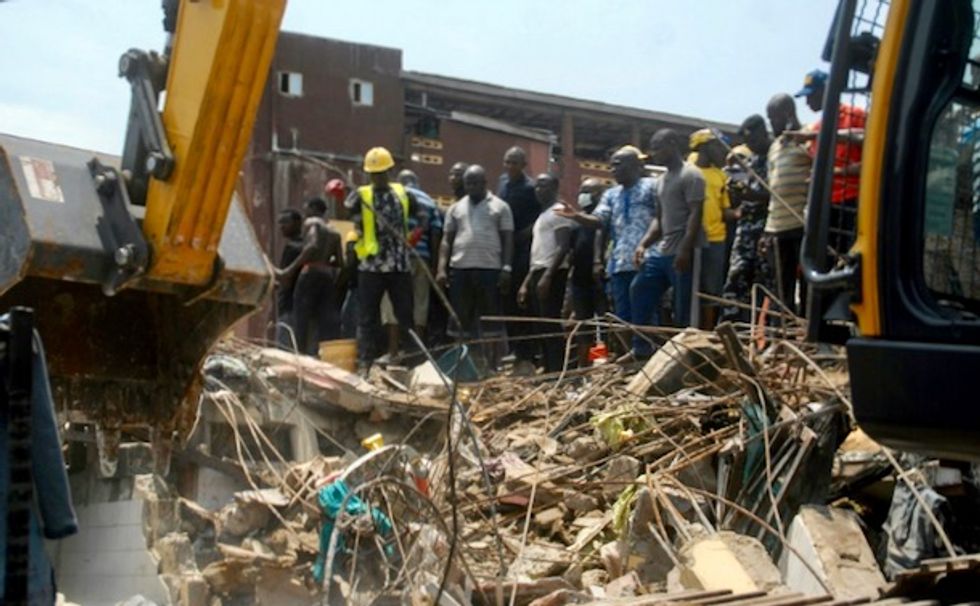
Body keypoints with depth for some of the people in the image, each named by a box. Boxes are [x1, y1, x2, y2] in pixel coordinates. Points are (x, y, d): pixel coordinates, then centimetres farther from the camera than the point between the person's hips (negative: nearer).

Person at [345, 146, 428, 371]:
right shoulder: (361, 195, 2)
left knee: (405, 314, 8)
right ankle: (364, 362, 5)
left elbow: (423, 216, 17)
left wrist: (417, 232, -2)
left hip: (400, 265, 2)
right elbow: (346, 208, -17)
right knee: (367, 317, 1)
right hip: (370, 266, -2)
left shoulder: (403, 194, 10)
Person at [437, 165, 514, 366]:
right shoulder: (456, 208, 15)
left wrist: (506, 268, -7)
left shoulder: (500, 207, 7)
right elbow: (446, 240, 12)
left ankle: (490, 362, 5)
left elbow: (508, 240, 3)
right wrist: (442, 269, 0)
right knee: (461, 319, 5)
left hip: (490, 269, -2)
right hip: (460, 269, 3)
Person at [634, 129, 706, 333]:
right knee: (640, 295, 8)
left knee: (683, 314, -6)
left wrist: (685, 250, -23)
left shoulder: (690, 175, -7)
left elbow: (695, 215, -15)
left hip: (681, 254, -9)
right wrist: (643, 244, 9)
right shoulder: (663, 180, 20)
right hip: (662, 252, 9)